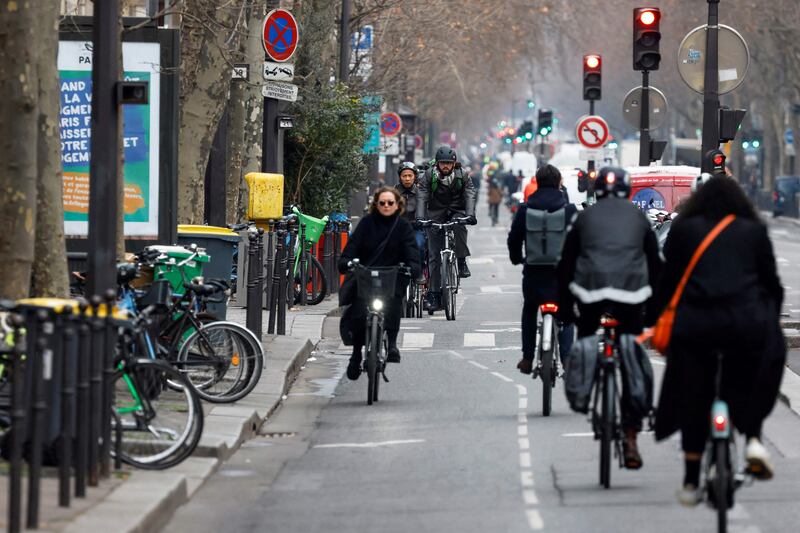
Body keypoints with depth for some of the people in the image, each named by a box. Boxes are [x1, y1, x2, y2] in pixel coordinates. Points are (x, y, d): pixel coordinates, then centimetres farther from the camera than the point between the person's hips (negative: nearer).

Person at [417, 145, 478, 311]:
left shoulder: (462, 176, -7)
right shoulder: (429, 175, -9)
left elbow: (470, 195, -17)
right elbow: (422, 197, -17)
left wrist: (470, 214, -35)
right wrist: (420, 217, -33)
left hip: (456, 212, 0)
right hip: (436, 216, 0)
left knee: (459, 226, -38)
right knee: (434, 256, -6)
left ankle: (461, 262, -21)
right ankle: (434, 294, -3)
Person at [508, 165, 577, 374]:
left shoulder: (525, 210, -3)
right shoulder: (569, 210, -6)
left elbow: (514, 238, 2)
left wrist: (516, 258, 21)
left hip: (533, 270, 1)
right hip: (561, 270, -1)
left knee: (529, 312, 21)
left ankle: (527, 359, 19)